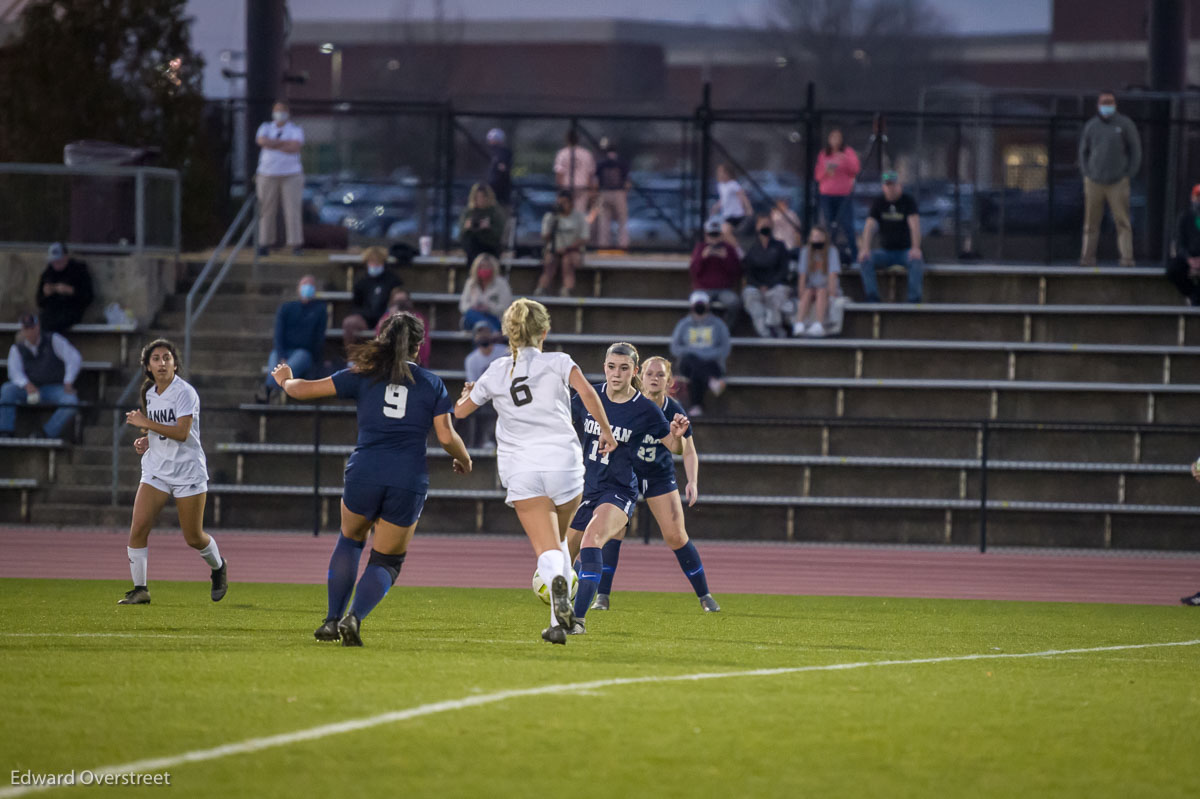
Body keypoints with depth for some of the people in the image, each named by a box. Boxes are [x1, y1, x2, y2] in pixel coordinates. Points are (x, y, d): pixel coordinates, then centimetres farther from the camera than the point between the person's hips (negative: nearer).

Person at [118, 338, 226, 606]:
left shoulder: (184, 392, -13)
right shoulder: (150, 394, 9)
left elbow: (181, 432, -23)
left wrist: (146, 423, -21)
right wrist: (147, 441, 4)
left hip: (188, 472, -6)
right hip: (156, 471, 6)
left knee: (194, 538, 5)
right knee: (138, 529, -11)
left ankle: (219, 568, 36)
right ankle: (140, 589, -3)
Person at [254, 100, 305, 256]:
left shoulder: (296, 130, 6)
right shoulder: (266, 128, 12)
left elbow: (295, 147, -11)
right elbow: (261, 141, -9)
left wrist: (273, 145, -8)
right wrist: (284, 143, -10)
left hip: (291, 175, -2)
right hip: (268, 175, 2)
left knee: (293, 210, -7)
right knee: (266, 210, -1)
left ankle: (296, 244, -7)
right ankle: (265, 244, 4)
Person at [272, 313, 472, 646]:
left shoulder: (365, 376, 6)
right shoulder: (432, 384, 7)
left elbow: (305, 390, 7)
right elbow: (447, 437, 1)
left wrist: (285, 381, 29)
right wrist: (464, 460, 21)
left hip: (364, 473, 0)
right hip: (409, 481, 0)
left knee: (350, 540, 27)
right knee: (387, 561, 12)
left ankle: (333, 619, 18)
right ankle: (355, 617, -15)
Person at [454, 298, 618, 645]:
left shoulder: (496, 372, 13)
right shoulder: (558, 362, 6)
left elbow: (460, 411, 24)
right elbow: (587, 393, -11)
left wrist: (468, 392, 46)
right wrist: (606, 432, 1)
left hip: (519, 467, 0)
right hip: (561, 458, 0)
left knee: (547, 547, -8)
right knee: (559, 540, 20)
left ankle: (556, 581, -42)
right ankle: (562, 612, 8)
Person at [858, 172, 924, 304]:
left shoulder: (908, 200, -4)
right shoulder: (878, 202, 3)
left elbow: (914, 224, -16)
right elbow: (870, 226, -7)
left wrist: (916, 248, -32)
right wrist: (865, 248, -25)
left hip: (905, 251, -2)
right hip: (885, 251, 3)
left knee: (917, 261, -36)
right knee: (866, 260, -27)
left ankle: (914, 299, -35)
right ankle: (872, 300, -29)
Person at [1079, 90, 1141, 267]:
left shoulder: (1125, 124, 3)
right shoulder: (1090, 126, 9)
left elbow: (1135, 150, 6)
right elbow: (1083, 151, 18)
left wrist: (1129, 174, 0)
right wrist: (1086, 173, 7)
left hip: (1118, 183, -2)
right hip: (1094, 184, 2)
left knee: (1122, 222, -7)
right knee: (1091, 224, 2)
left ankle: (1127, 258, -8)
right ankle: (1087, 257, 5)